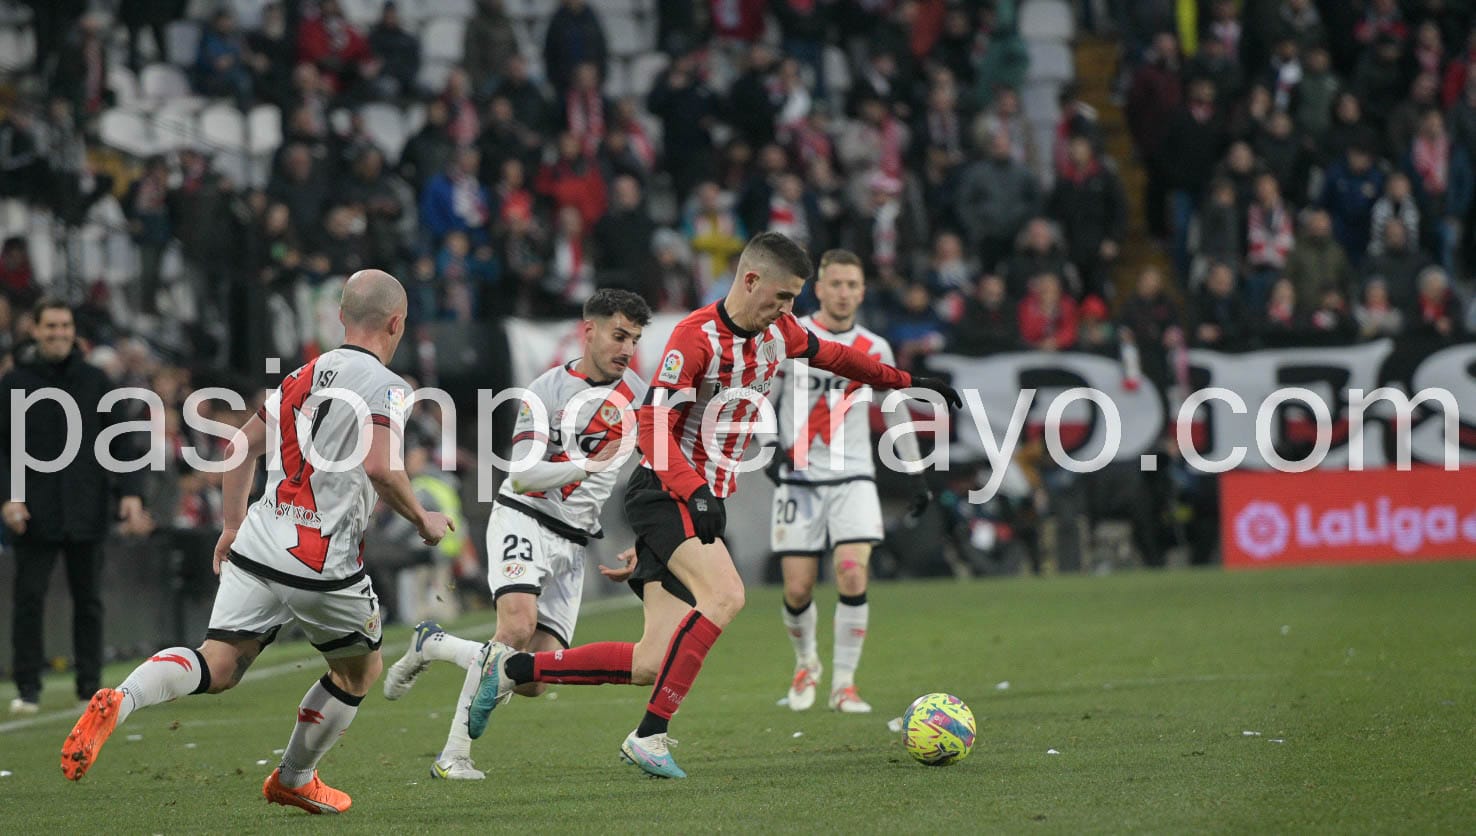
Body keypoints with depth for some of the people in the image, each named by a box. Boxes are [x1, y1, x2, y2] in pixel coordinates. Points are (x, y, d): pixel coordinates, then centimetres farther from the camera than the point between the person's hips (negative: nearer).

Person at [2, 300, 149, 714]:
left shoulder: (95, 381, 7)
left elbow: (121, 440, 9)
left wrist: (130, 492, -2)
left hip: (86, 512, 2)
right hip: (34, 515, -2)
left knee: (88, 600, 6)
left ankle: (90, 686, 13)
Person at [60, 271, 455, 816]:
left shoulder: (303, 377, 16)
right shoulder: (384, 388, -7)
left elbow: (241, 447, 20)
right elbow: (380, 468, -22)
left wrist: (233, 525, 30)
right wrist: (423, 520, -5)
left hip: (257, 547, 6)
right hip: (324, 564, -6)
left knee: (216, 669, -1)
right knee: (360, 669, 20)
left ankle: (119, 700, -28)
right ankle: (295, 780, 30)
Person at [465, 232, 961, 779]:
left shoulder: (778, 333, 9)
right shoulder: (697, 335, -15)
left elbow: (834, 356, 30)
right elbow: (652, 424, -20)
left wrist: (906, 382, 35)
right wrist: (694, 493, -32)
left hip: (706, 501, 8)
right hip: (665, 492, -8)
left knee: (653, 665, -2)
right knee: (725, 596, -32)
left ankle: (511, 667, 10)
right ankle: (650, 736, -26)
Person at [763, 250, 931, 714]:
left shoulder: (875, 350, 6)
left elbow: (896, 414, 17)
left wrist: (917, 474, 16)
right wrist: (771, 446, -13)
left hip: (853, 476, 1)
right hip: (798, 477, -1)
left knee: (853, 577, -17)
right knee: (797, 589, -4)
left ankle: (844, 683, -6)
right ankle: (806, 664, 26)